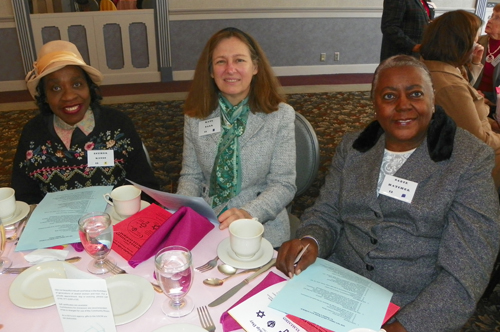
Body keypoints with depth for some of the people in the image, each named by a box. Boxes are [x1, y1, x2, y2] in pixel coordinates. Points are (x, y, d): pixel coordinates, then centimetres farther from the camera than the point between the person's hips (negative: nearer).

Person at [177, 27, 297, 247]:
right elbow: (191, 176, 8)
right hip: (204, 227, 3)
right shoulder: (196, 115, 4)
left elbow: (284, 184, -6)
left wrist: (249, 214, -23)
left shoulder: (280, 116, -5)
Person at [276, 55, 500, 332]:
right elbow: (326, 214, 7)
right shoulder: (352, 147, 6)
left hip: (418, 310, -2)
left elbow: (465, 271, -13)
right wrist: (311, 242, -16)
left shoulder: (471, 160, -6)